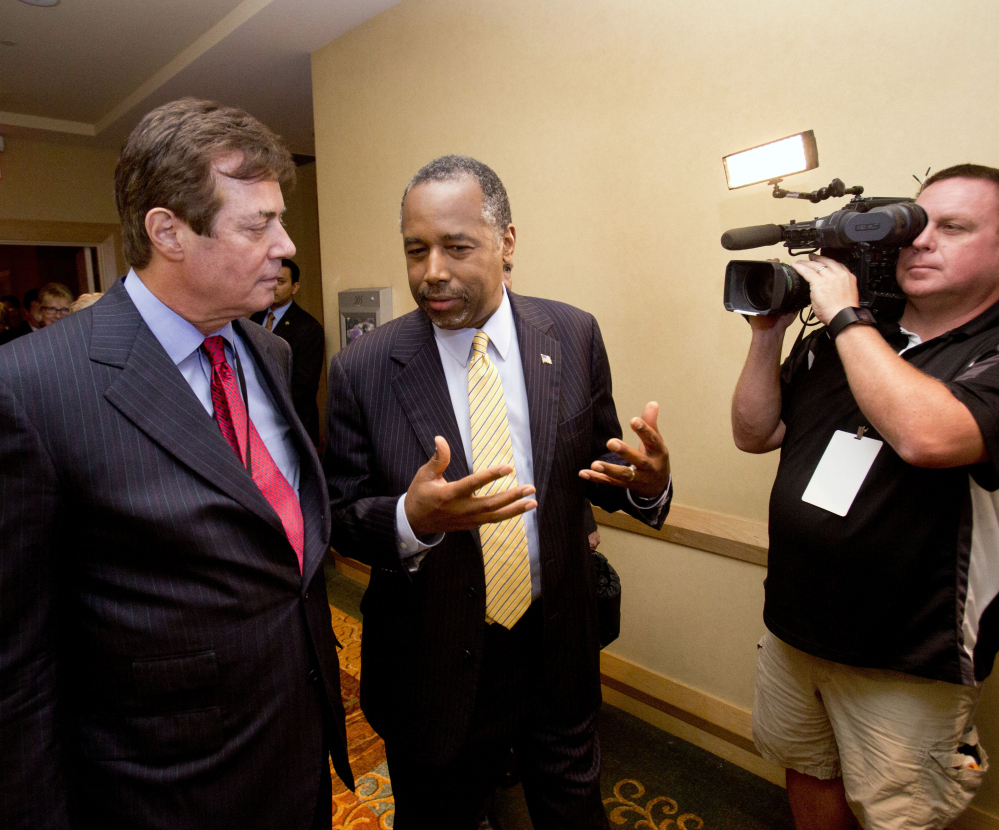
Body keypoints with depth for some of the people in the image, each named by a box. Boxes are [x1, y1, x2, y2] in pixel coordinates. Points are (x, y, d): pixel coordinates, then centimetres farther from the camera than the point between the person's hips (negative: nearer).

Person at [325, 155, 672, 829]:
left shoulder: (573, 337, -7)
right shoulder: (363, 369, -13)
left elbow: (596, 465, 1)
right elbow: (341, 516, -7)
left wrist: (647, 481, -21)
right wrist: (411, 519, -29)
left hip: (558, 649, 2)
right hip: (434, 666, -1)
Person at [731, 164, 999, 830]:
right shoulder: (836, 342, 3)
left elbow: (927, 435, -34)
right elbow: (755, 433, 3)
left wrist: (846, 315, -23)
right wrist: (768, 335, -10)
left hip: (907, 662, -4)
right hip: (793, 628, 5)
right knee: (808, 772, 24)